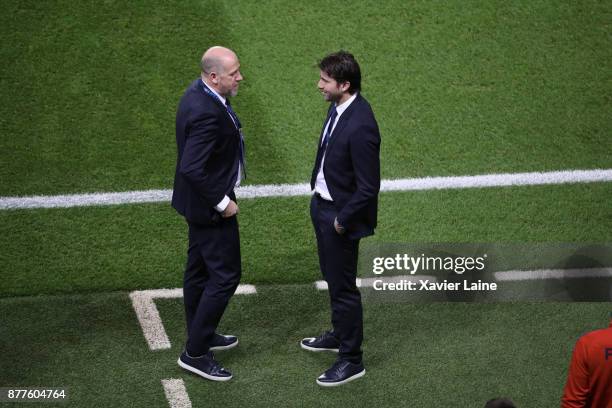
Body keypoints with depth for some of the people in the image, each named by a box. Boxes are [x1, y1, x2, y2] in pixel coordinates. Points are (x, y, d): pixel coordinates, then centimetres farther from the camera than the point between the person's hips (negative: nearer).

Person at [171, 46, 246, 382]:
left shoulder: (199, 92, 1)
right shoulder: (207, 113, -31)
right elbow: (192, 169, -33)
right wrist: (222, 202, -22)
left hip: (202, 200, 10)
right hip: (210, 203, -10)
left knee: (199, 268, 21)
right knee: (225, 275, -2)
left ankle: (201, 335, 38)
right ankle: (195, 353, 6)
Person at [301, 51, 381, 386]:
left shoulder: (360, 126, -30)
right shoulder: (338, 107, -2)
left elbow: (368, 188, -25)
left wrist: (343, 220, -17)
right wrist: (319, 198, 13)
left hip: (340, 215, -9)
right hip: (322, 204, 9)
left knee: (343, 286, 4)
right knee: (332, 277, 25)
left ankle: (351, 359, 18)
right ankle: (340, 334, 45)